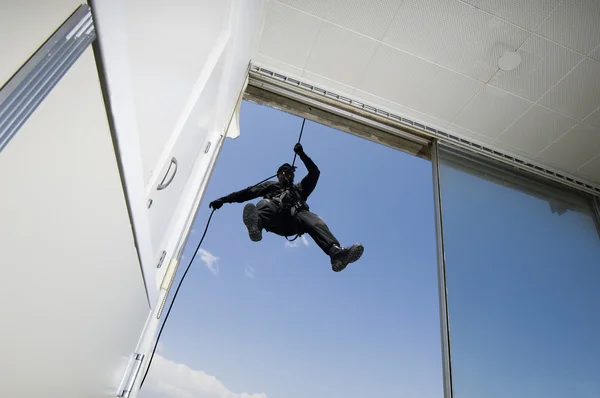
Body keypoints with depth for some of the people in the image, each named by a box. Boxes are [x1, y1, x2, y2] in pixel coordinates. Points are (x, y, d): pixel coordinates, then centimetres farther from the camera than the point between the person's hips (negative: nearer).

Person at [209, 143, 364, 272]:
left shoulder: (299, 188, 39)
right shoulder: (271, 185, 36)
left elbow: (315, 172, 31)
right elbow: (248, 192, 26)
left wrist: (301, 154, 23)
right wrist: (223, 199, 16)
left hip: (294, 218, 1)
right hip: (275, 218, -1)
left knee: (316, 221, -30)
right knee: (265, 203, -33)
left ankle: (336, 253, -58)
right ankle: (256, 225, -70)